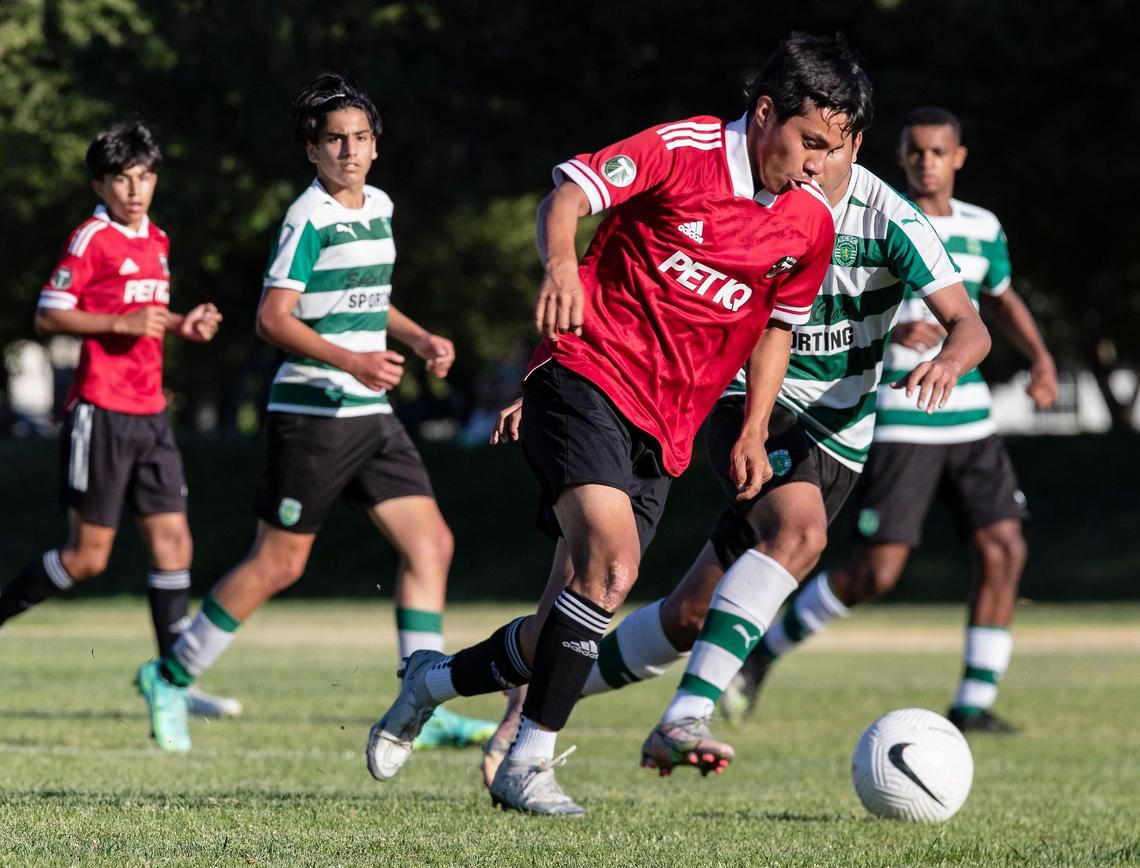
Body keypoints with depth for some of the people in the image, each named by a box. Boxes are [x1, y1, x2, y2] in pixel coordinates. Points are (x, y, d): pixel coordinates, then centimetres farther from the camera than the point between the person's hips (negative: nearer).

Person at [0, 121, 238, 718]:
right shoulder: (92, 239, -9)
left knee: (173, 542, 1)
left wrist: (182, 325, 8)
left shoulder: (156, 241, 14)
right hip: (100, 414, -7)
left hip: (149, 415, 7)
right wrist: (122, 323, -20)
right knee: (88, 555, -5)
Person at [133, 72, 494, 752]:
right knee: (279, 563, -2)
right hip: (313, 412, -8)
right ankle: (171, 677, 13)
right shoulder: (310, 219, -13)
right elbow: (274, 318, -17)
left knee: (431, 543, -3)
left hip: (372, 414, 8)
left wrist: (420, 340, 13)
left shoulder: (378, 207, 13)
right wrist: (352, 362, -26)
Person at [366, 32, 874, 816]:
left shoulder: (810, 226, 8)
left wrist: (753, 434, 13)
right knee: (612, 560, -28)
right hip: (587, 375, -6)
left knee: (563, 637, 1)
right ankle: (528, 766, -18)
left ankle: (436, 681, 30)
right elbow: (565, 197, -11)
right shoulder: (684, 149, -9)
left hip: (661, 436, 6)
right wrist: (560, 264, -32)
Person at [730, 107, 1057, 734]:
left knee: (1004, 549, -6)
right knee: (877, 573, -9)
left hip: (970, 423, 6)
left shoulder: (983, 229, 10)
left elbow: (1002, 298, 28)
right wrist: (891, 329, -30)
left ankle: (973, 705, 2)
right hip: (899, 427, -5)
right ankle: (765, 647, 13)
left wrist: (1040, 358, 12)